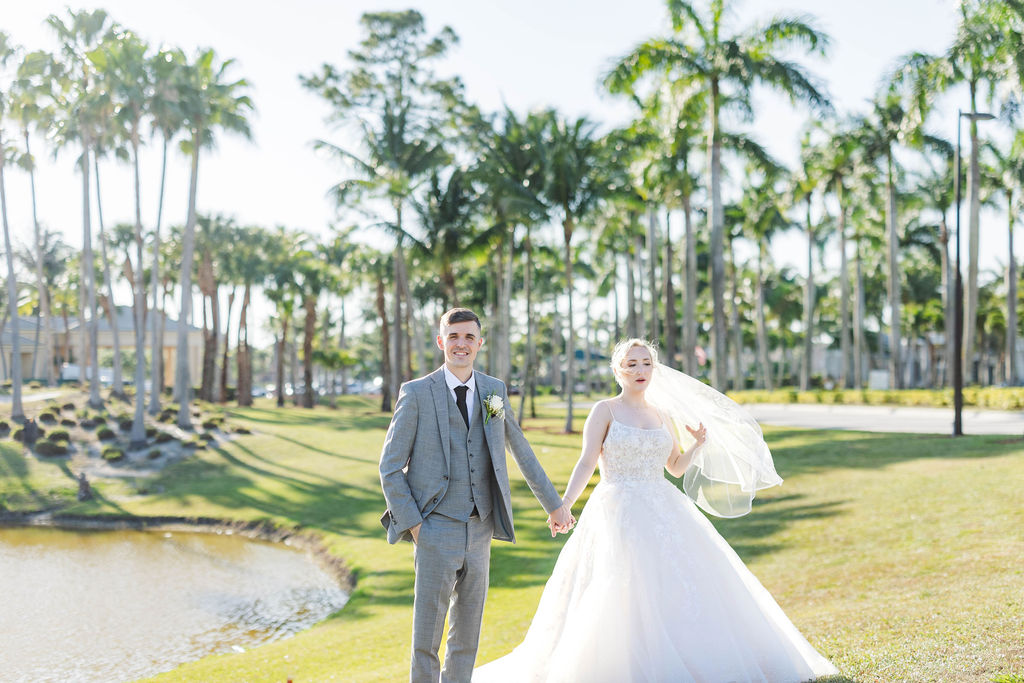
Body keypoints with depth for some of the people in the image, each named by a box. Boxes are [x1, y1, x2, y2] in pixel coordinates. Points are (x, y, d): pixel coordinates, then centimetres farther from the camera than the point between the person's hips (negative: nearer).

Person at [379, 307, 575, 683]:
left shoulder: (494, 390, 8)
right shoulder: (416, 393, -4)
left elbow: (521, 451, 18)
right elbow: (390, 467, -3)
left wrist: (554, 504, 20)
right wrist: (411, 524, -9)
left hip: (480, 531, 4)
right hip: (436, 530, -4)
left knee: (467, 638, 13)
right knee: (426, 639, -2)